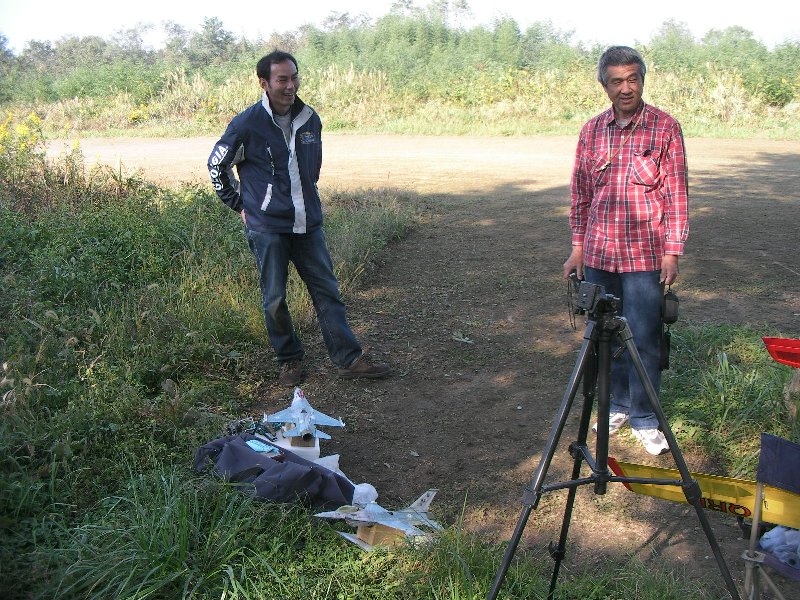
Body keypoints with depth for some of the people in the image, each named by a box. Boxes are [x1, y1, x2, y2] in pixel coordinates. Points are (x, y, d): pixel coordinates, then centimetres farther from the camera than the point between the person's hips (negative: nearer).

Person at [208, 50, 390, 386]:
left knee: (327, 290, 4)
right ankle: (290, 361, 20)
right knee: (274, 299, 4)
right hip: (267, 227, -4)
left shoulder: (310, 120, 6)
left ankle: (349, 358, 10)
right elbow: (216, 164, 4)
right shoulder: (247, 124, -9)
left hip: (307, 223, 4)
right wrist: (240, 205, 4)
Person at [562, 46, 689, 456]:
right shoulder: (591, 131, 7)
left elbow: (677, 194, -3)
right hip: (599, 253, 3)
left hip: (645, 256, -3)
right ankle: (615, 405, 28)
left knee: (643, 339, -1)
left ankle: (644, 419, 14)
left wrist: (672, 252, -8)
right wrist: (578, 246, 8)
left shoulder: (665, 127, -2)